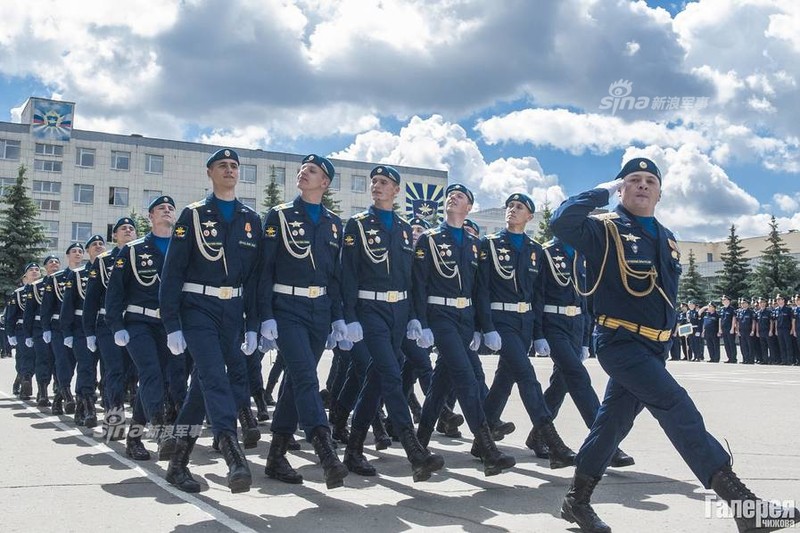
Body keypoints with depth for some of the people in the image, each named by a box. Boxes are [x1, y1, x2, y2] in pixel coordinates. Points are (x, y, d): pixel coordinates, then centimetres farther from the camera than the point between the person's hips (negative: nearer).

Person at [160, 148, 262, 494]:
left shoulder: (251, 219, 10)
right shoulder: (193, 215, 0)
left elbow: (255, 274, 10)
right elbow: (172, 271, -3)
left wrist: (252, 325, 5)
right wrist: (172, 325, -10)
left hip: (233, 311, 4)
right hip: (198, 307, -4)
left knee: (204, 382, 9)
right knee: (215, 377, -20)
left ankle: (179, 460, 21)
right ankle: (234, 457, -30)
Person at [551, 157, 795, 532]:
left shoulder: (667, 240, 15)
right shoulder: (605, 230, -7)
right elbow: (560, 222, -26)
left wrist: (667, 337, 22)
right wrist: (603, 191, -16)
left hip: (654, 346, 7)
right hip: (620, 343, -7)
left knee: (613, 420, 11)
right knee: (678, 409, -17)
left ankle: (577, 500, 24)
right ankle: (741, 502, -17)